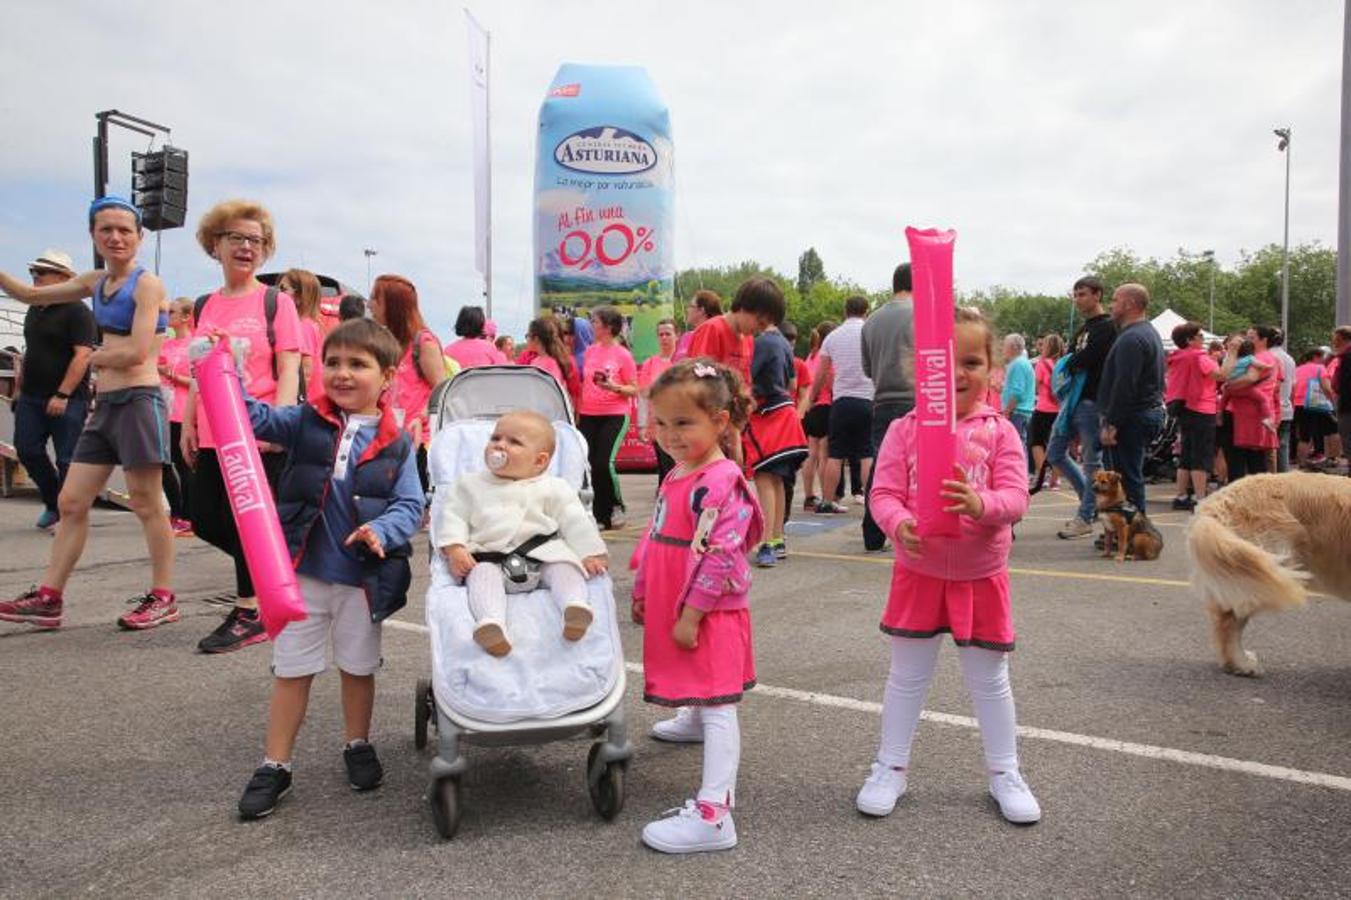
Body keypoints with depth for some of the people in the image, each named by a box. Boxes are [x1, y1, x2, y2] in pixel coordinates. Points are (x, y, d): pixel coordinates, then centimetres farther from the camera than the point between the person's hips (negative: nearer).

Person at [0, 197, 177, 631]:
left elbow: (137, 352, -16)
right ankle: (48, 598, 16)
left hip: (138, 401, -8)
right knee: (70, 503, 9)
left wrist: (95, 357, 0)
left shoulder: (147, 284, -7)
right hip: (104, 406, 8)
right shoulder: (96, 282, 15)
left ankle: (163, 598, 8)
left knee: (146, 505, -2)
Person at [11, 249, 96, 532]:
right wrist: (20, 389, 18)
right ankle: (53, 503, 23)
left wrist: (62, 395, -23)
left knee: (67, 460, -3)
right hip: (31, 397, 8)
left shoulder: (77, 312, -10)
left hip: (67, 399, -8)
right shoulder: (34, 311, 16)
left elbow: (83, 355, -18)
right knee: (27, 450, 6)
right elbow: (30, 353, 24)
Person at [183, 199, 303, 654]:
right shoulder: (205, 306, 14)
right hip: (212, 434, 6)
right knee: (206, 521, 8)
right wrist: (188, 424, 12)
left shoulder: (276, 302, -1)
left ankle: (250, 613, 11)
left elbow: (289, 370, -7)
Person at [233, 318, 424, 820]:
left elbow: (410, 505, -7)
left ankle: (358, 746, 39)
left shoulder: (397, 443, -4)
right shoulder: (306, 422, -2)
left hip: (364, 577, 0)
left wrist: (383, 530, -25)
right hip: (303, 571, 0)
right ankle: (275, 766, 23)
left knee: (359, 667, 18)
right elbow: (254, 418, -11)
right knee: (291, 670, 9)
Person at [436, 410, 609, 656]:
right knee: (482, 575, -31)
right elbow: (453, 516, 14)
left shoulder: (552, 489, 16)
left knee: (564, 568, -27)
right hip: (487, 556, 0)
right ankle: (491, 622, -54)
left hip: (543, 554, 0)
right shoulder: (471, 484, 21)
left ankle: (575, 605, -52)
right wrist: (454, 549, -4)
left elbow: (575, 522, 10)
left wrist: (591, 554, -2)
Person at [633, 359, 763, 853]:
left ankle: (713, 813, -10)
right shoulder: (677, 475, 10)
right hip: (673, 606, 9)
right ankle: (694, 720, 61)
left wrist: (690, 615, -22)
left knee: (717, 704, -9)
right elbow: (658, 539, 21)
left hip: (709, 613, -9)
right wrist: (644, 591, 25)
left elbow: (717, 556, -25)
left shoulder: (718, 481, -21)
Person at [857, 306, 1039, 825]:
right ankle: (891, 768, 29)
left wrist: (983, 505, -35)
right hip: (918, 572, 0)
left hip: (981, 576, 0)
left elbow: (1016, 498, -13)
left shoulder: (999, 431, -6)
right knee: (907, 676, 13)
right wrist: (898, 524, -31)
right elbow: (883, 493, -10)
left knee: (989, 681, 15)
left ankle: (1004, 773, 34)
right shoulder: (905, 430, -6)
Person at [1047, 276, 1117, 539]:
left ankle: (1085, 518, 5)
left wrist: (1070, 365, -1)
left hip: (1091, 401, -9)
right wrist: (1073, 366, -5)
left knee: (1092, 462, -1)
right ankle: (1091, 499, 26)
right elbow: (1069, 361, 15)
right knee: (1055, 454, 13)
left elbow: (1087, 358, -19)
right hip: (1073, 399, 9)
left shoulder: (1107, 327, -9)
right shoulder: (1083, 329, 20)